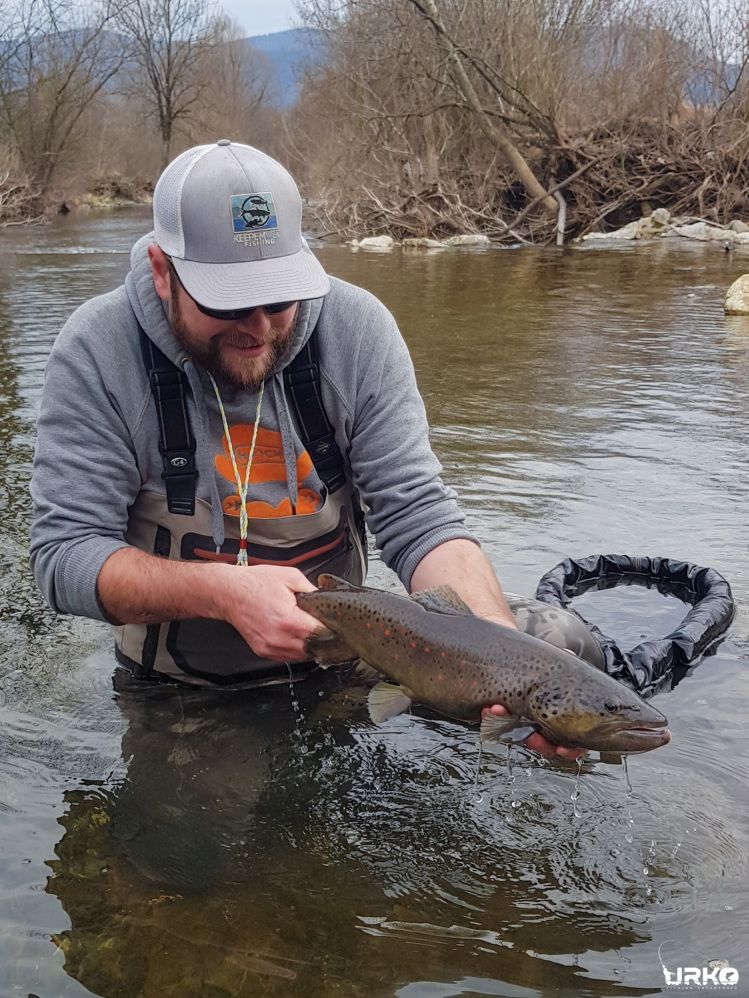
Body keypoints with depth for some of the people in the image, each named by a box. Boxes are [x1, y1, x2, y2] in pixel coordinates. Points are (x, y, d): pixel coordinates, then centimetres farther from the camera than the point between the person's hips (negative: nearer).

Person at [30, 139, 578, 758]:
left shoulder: (356, 328, -11)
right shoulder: (98, 350, -14)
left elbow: (417, 513, -12)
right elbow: (65, 555, -15)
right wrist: (223, 591, -32)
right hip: (173, 687, -1)